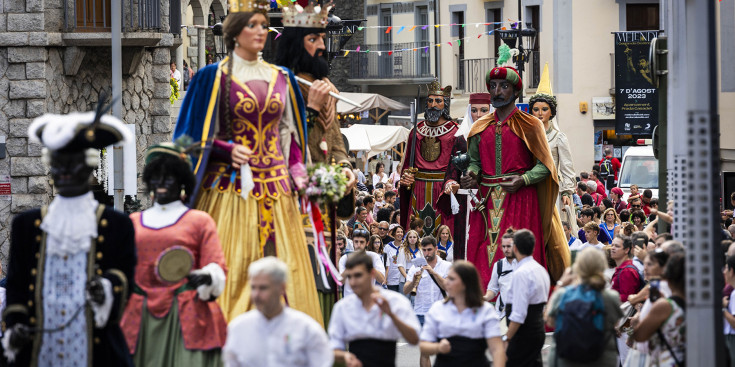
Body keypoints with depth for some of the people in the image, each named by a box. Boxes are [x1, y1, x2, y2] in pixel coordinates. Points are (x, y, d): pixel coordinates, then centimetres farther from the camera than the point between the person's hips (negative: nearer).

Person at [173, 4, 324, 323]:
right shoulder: (215, 77, 0)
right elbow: (196, 135, 0)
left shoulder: (280, 78, 13)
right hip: (231, 184, -4)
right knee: (230, 270, -9)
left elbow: (290, 132, 16)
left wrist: (296, 170, 2)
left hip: (275, 187, 4)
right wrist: (229, 150, -16)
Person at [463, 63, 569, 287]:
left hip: (520, 199, -4)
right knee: (483, 260, -2)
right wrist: (472, 175, -2)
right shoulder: (480, 128, 15)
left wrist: (523, 180, -17)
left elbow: (545, 166, -1)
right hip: (487, 201, 4)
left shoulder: (529, 126, 2)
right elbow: (474, 161, 20)